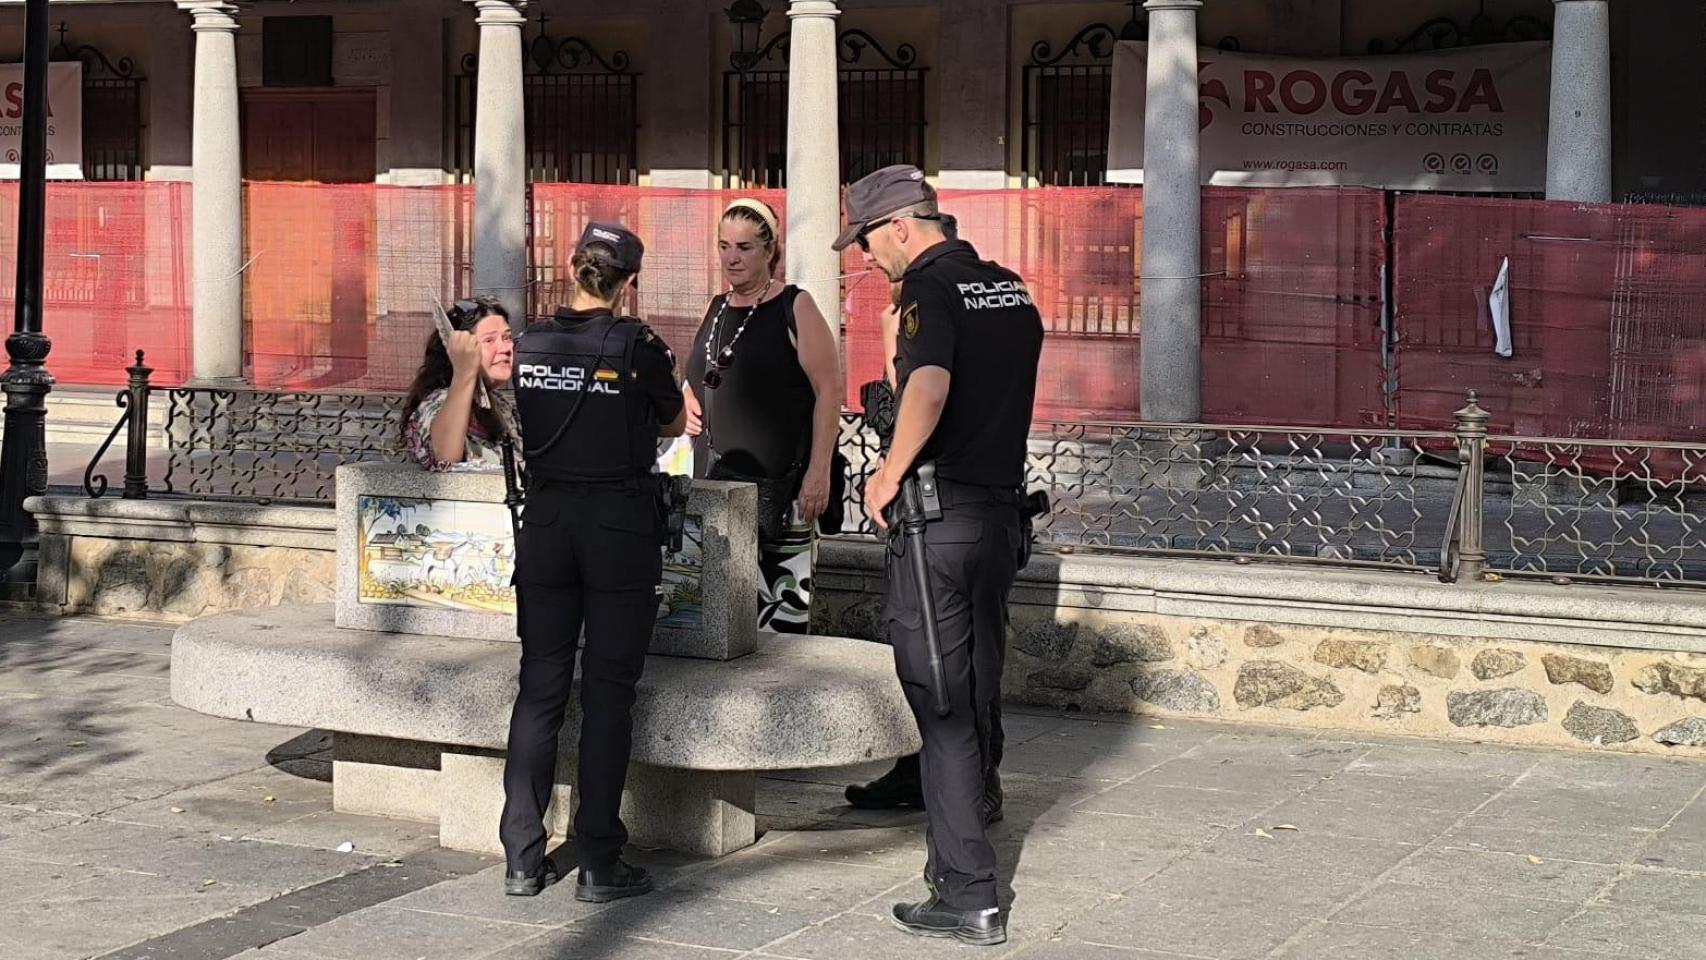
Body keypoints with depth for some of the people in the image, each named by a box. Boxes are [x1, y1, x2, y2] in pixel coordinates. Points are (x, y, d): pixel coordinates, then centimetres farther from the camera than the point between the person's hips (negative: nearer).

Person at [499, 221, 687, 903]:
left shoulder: (528, 347, 1)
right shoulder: (638, 348, -9)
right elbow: (675, 425, 8)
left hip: (546, 521, 4)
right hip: (621, 526, -3)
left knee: (540, 687, 9)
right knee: (607, 692, 2)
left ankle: (522, 859, 11)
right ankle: (599, 865, 5)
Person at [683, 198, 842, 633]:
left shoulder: (794, 309, -5)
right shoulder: (716, 309, 14)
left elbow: (829, 391, -10)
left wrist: (819, 472, -17)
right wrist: (689, 408, 6)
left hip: (784, 481, -6)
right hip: (724, 476, 6)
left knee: (782, 605, -7)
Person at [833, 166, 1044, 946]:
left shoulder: (929, 291, -13)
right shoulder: (1011, 289, 13)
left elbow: (929, 387, -31)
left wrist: (890, 475, -21)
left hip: (936, 515, -8)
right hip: (1000, 511, 8)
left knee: (940, 705, -3)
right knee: (978, 694, 16)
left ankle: (968, 898, -1)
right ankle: (958, 846, 28)